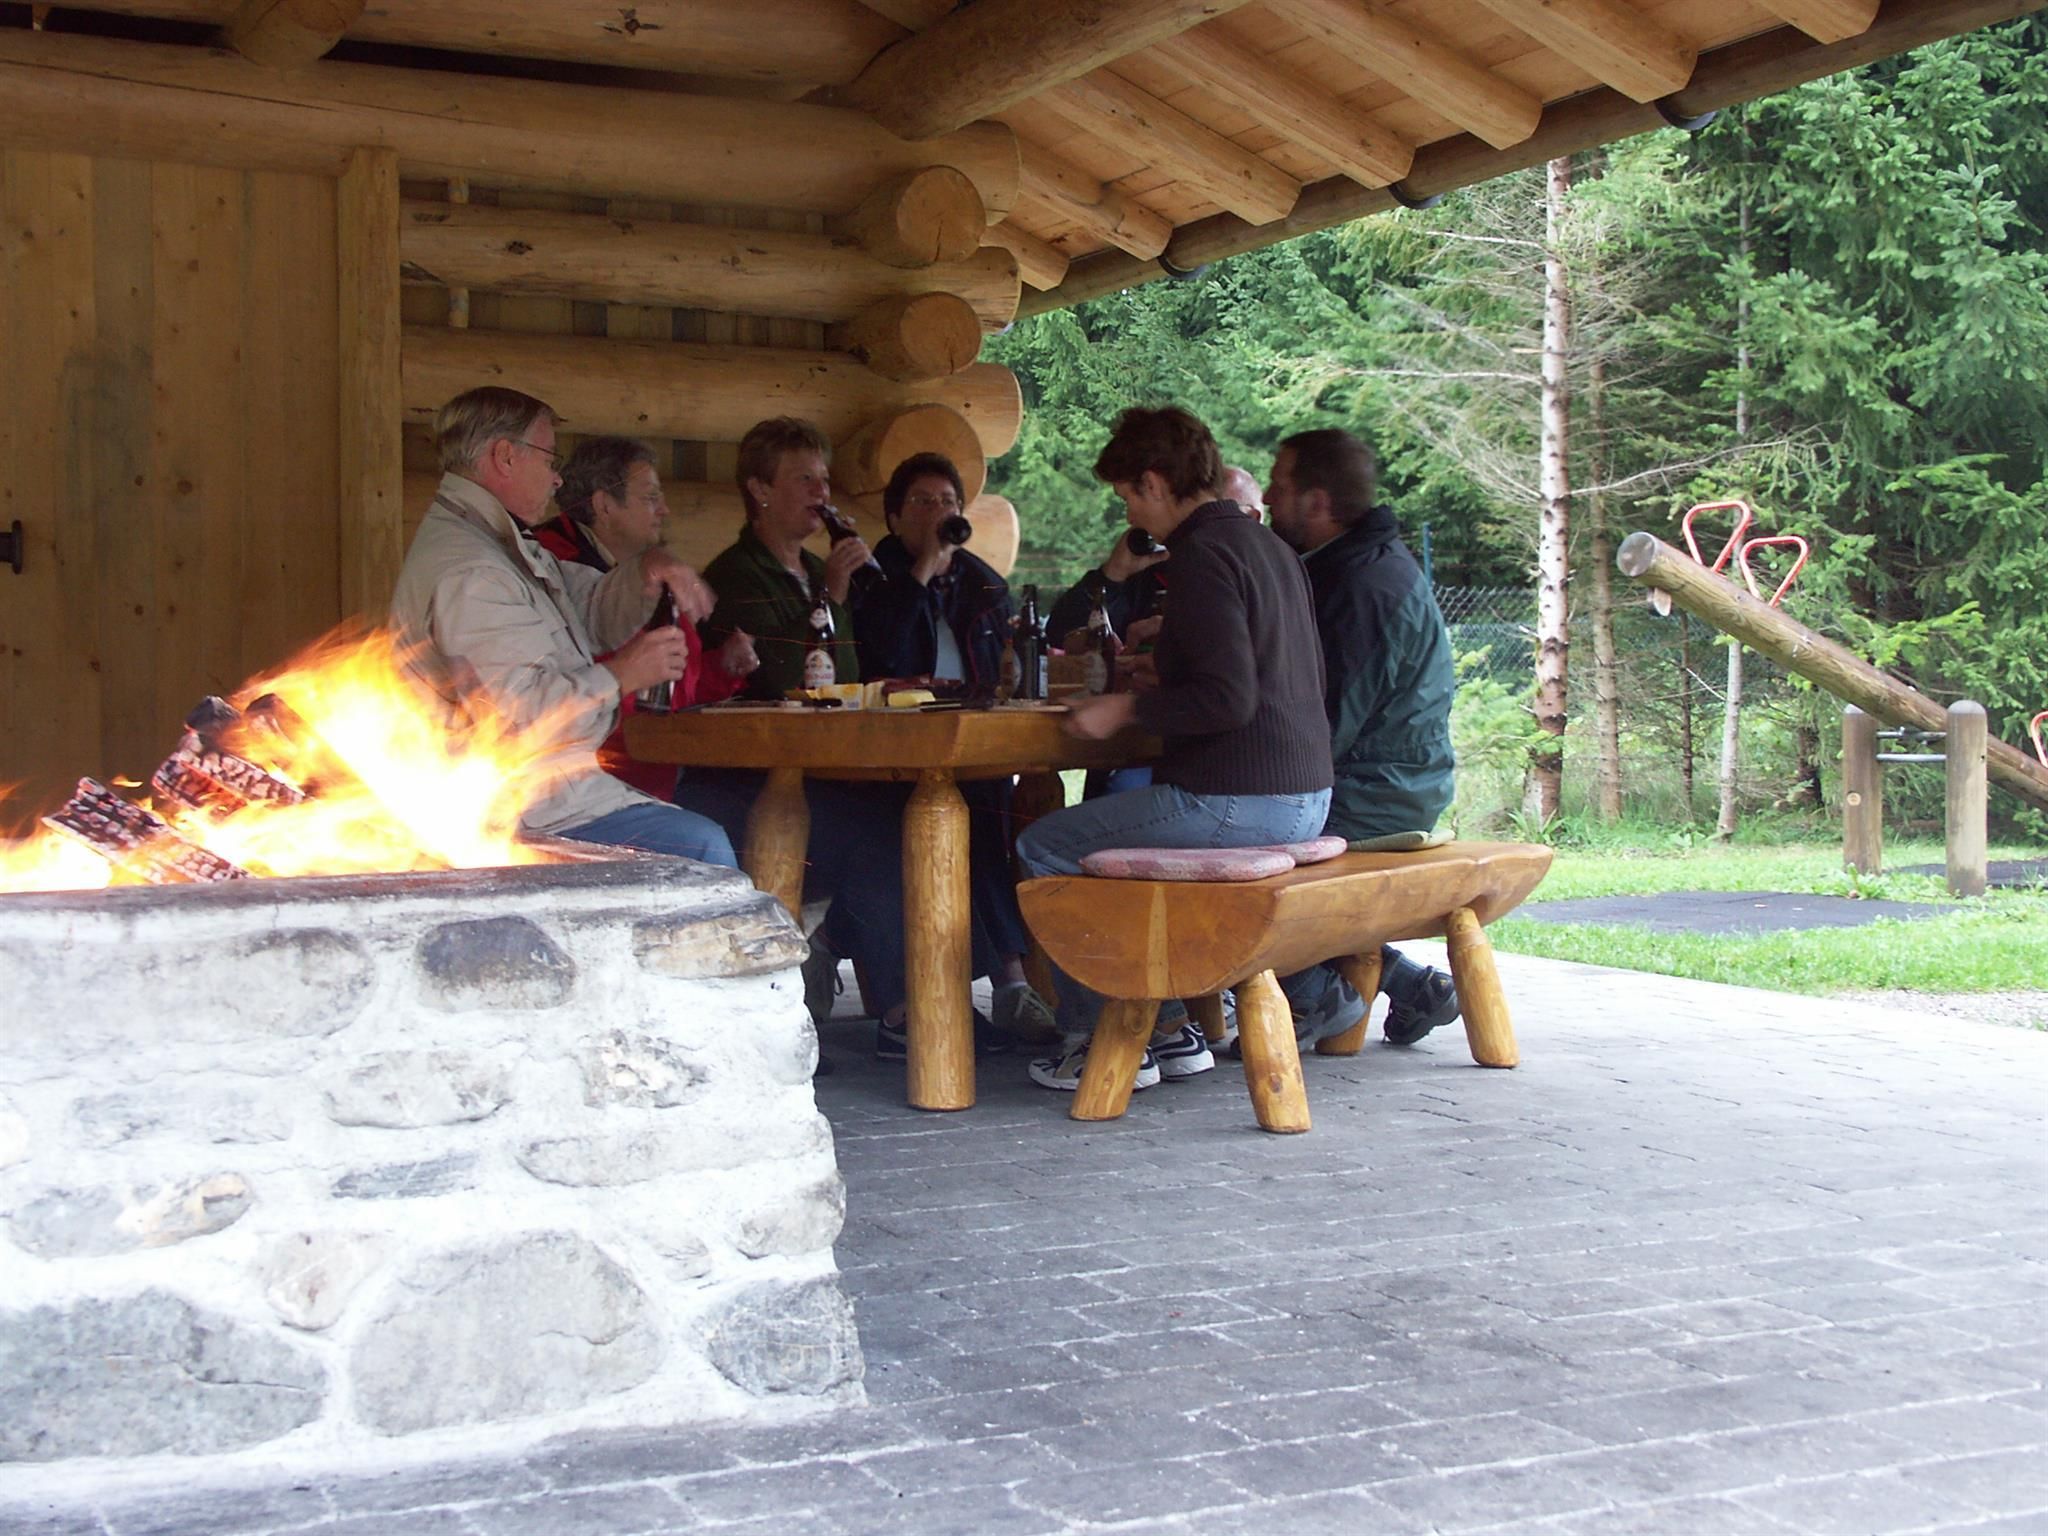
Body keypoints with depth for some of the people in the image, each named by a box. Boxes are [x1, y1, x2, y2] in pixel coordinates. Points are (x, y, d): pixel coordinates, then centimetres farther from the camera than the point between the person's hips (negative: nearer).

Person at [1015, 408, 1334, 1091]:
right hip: (1304, 797, 10)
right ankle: (1168, 1028, 25)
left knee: (1046, 847, 2)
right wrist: (1165, 677, 27)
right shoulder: (1270, 548, 14)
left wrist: (1129, 709, -11)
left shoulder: (1204, 554, -14)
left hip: (1236, 803, -10)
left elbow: (1229, 700, -23)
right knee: (1113, 816, 29)